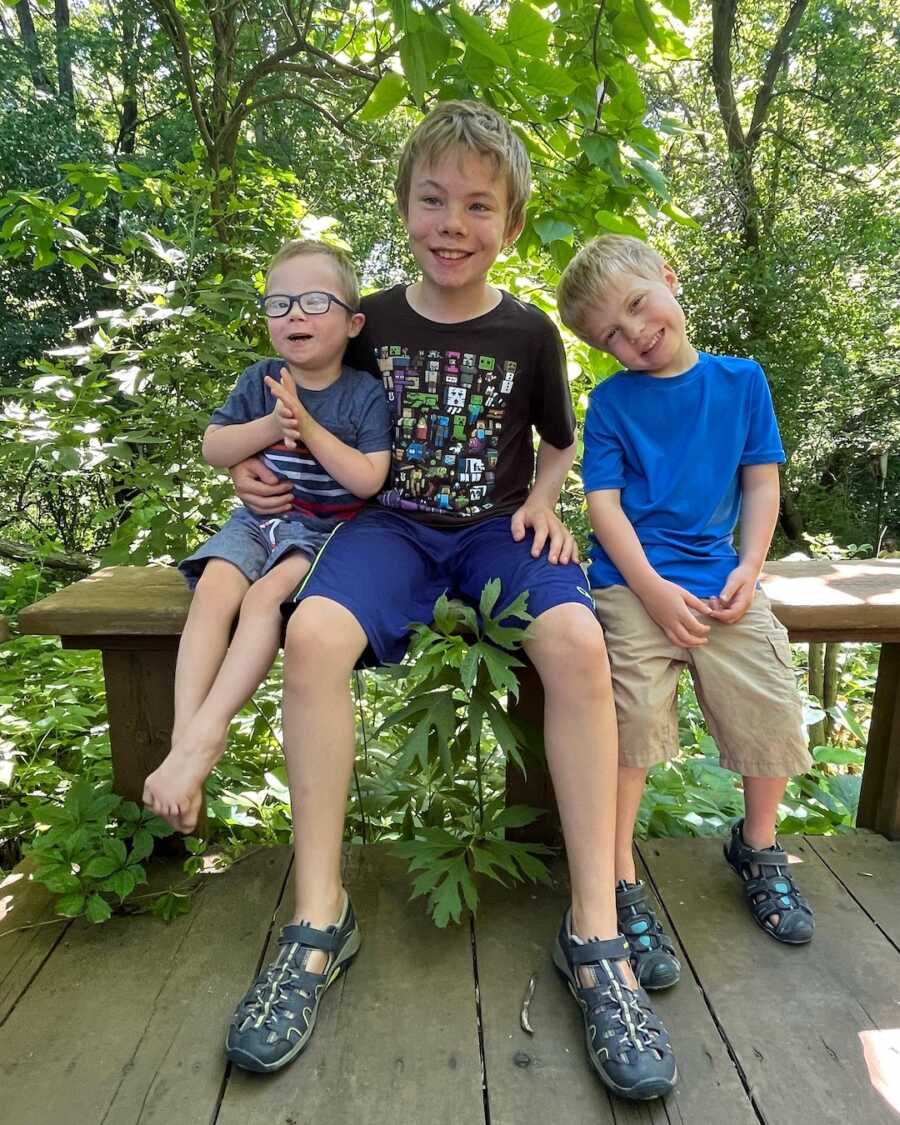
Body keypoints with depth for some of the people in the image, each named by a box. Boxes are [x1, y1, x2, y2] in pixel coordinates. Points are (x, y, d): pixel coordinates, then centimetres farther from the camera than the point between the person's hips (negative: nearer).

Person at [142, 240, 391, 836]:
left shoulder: (365, 393, -5)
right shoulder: (261, 381, 5)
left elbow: (368, 480, -13)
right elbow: (213, 448, 5)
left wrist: (307, 425, -17)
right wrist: (270, 426, -12)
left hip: (328, 529, -3)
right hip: (261, 517, 4)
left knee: (267, 595, -31)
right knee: (214, 589, -25)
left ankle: (205, 734, -29)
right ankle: (184, 736, -28)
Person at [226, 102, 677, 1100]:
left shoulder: (530, 334, 6)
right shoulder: (371, 323, 7)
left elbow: (559, 441, 19)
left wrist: (544, 498, -2)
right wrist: (264, 468, 1)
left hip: (497, 526, 0)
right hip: (393, 523, 1)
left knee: (578, 644, -33)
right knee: (312, 633, -33)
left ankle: (595, 932, -21)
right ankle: (319, 917, -19)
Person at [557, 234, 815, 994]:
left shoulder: (741, 380, 9)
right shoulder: (612, 401, 2)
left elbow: (761, 481, 8)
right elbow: (603, 503, -5)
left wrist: (748, 572, -5)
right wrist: (654, 590, -14)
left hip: (721, 579, 3)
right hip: (635, 582, -2)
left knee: (772, 706, -2)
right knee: (632, 711, -16)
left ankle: (759, 848, 27)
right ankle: (621, 888, 0)